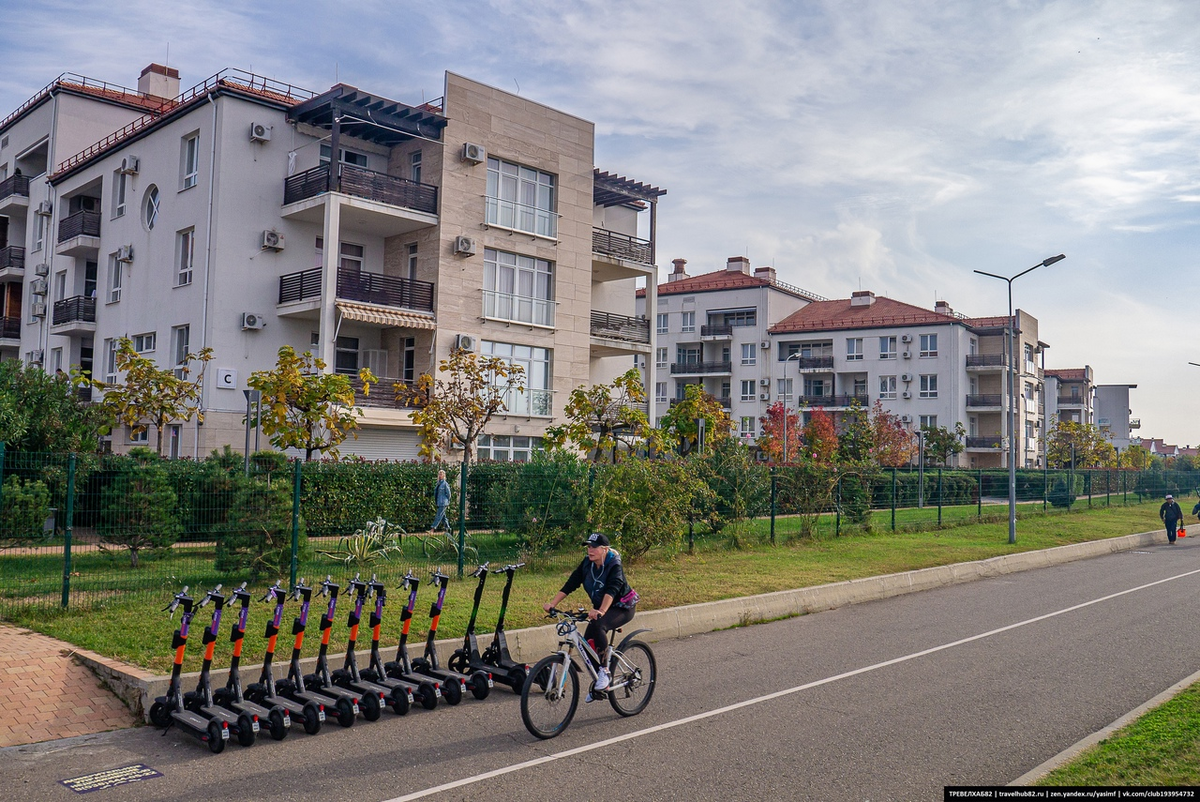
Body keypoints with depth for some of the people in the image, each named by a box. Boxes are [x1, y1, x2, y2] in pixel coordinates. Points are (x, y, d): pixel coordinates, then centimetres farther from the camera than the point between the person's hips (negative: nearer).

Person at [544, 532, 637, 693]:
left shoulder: (614, 565, -24)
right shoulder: (587, 564, -7)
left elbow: (612, 590, -41)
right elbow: (570, 584, -13)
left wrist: (601, 611, -58)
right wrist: (552, 604, -25)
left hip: (623, 608, -6)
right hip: (600, 608, 7)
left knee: (598, 625, -34)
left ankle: (605, 671, -21)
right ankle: (599, 684, 12)